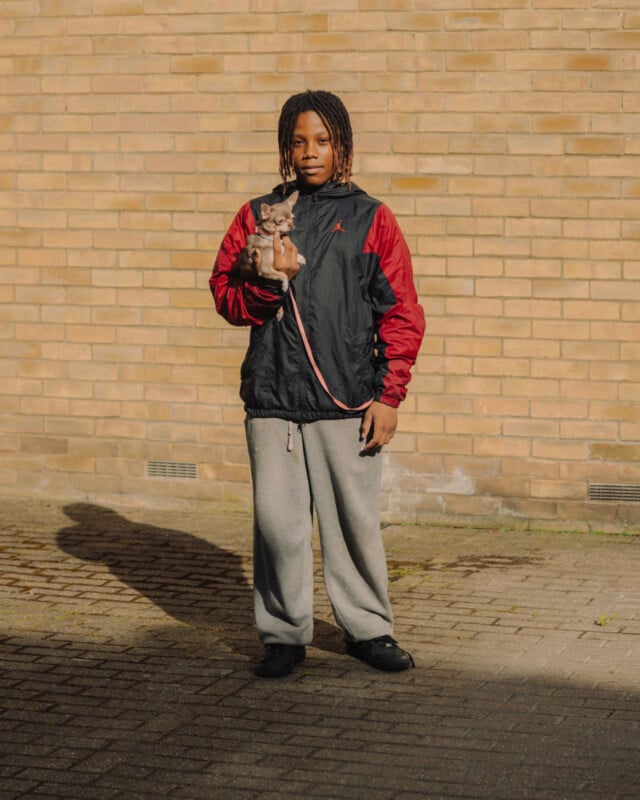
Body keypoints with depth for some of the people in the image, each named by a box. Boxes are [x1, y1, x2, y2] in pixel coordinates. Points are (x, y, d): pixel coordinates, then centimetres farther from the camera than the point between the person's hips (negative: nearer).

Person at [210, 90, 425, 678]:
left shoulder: (371, 219, 5)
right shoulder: (259, 216, 10)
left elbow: (402, 314, 4)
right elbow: (226, 295, 8)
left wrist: (389, 394, -3)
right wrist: (269, 278, -12)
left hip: (347, 399, -1)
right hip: (272, 393, 1)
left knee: (355, 518, 3)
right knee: (277, 520, 1)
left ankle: (369, 628, 19)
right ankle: (284, 634, 15)